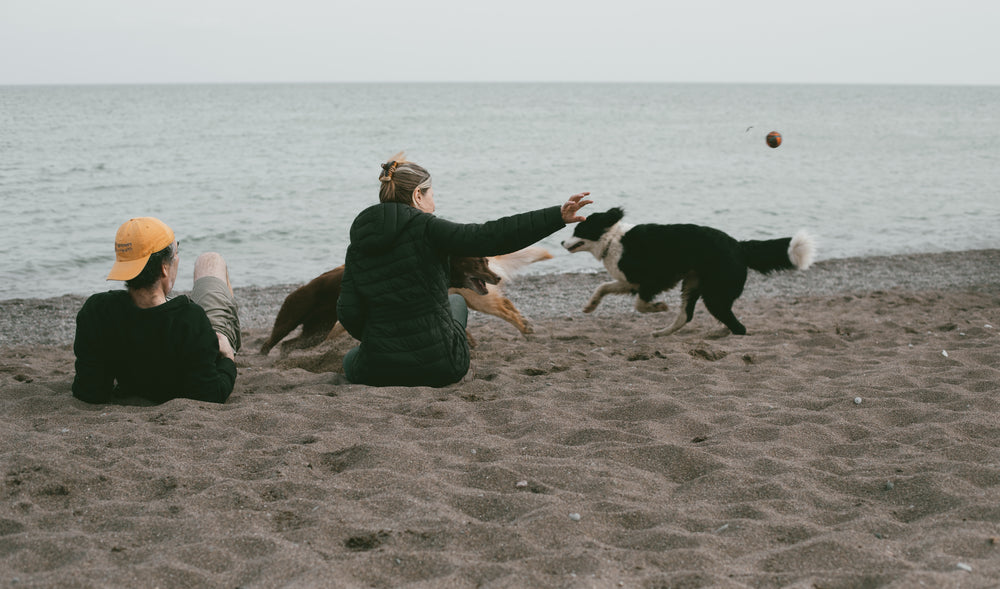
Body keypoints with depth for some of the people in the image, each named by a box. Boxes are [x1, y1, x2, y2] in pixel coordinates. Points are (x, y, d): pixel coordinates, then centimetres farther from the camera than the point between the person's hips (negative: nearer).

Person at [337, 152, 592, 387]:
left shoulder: (357, 247, 1)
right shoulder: (425, 228, -13)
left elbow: (349, 314, -1)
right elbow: (491, 237, -21)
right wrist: (557, 216, -23)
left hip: (378, 370, 3)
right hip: (439, 365, -3)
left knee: (351, 359, 40)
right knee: (455, 301, 32)